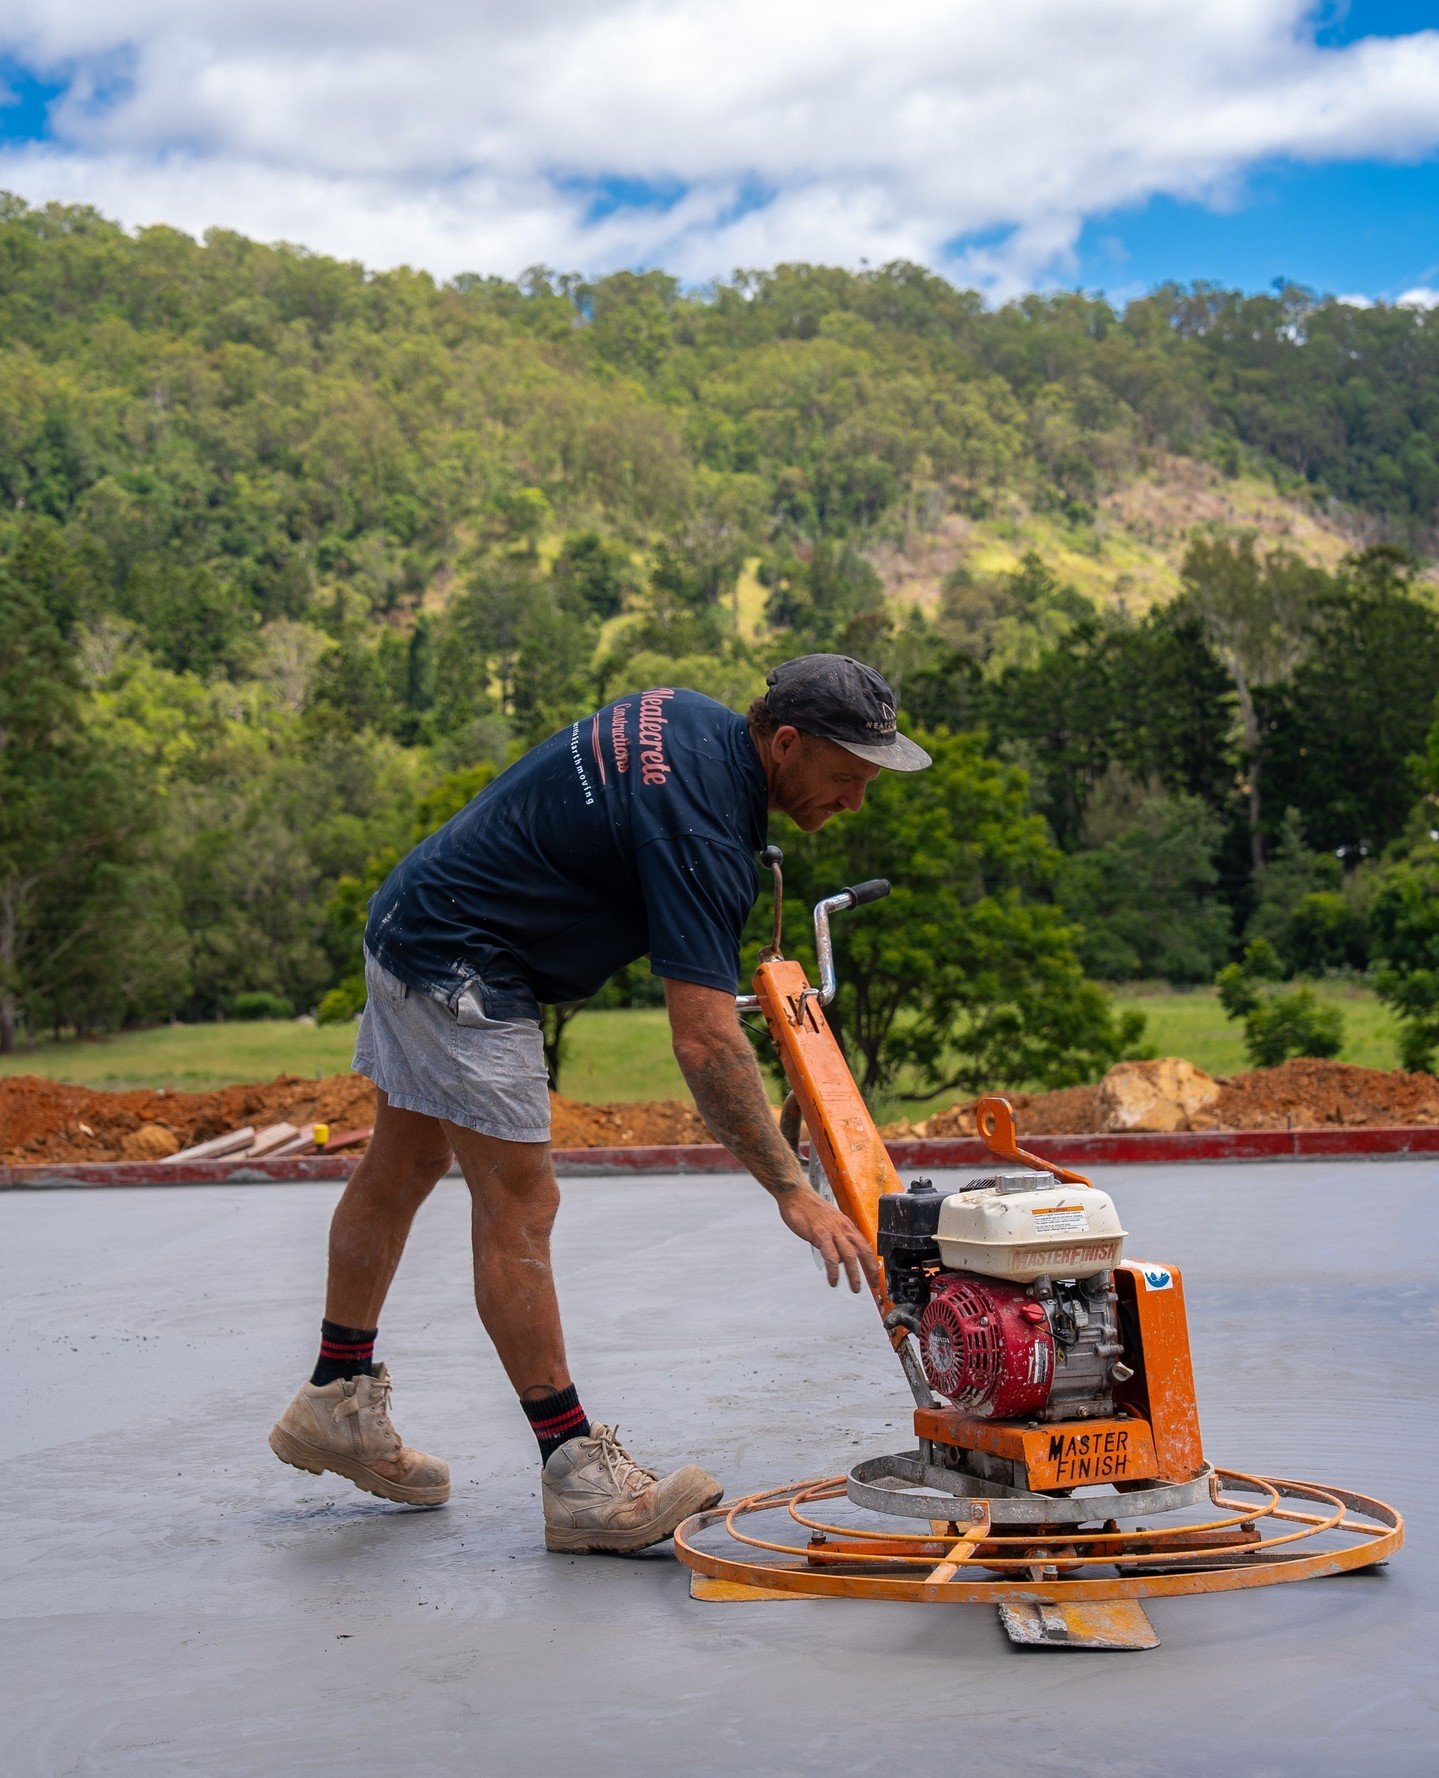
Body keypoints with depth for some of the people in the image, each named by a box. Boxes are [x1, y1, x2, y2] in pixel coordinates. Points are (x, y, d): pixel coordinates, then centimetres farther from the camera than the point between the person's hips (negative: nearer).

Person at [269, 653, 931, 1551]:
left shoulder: (695, 720, 2)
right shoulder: (697, 821, -27)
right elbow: (706, 1042, -32)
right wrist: (795, 1192, -31)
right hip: (461, 966, -11)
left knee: (401, 1171, 18)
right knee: (519, 1207, -8)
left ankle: (337, 1406, 32)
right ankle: (579, 1475, -3)